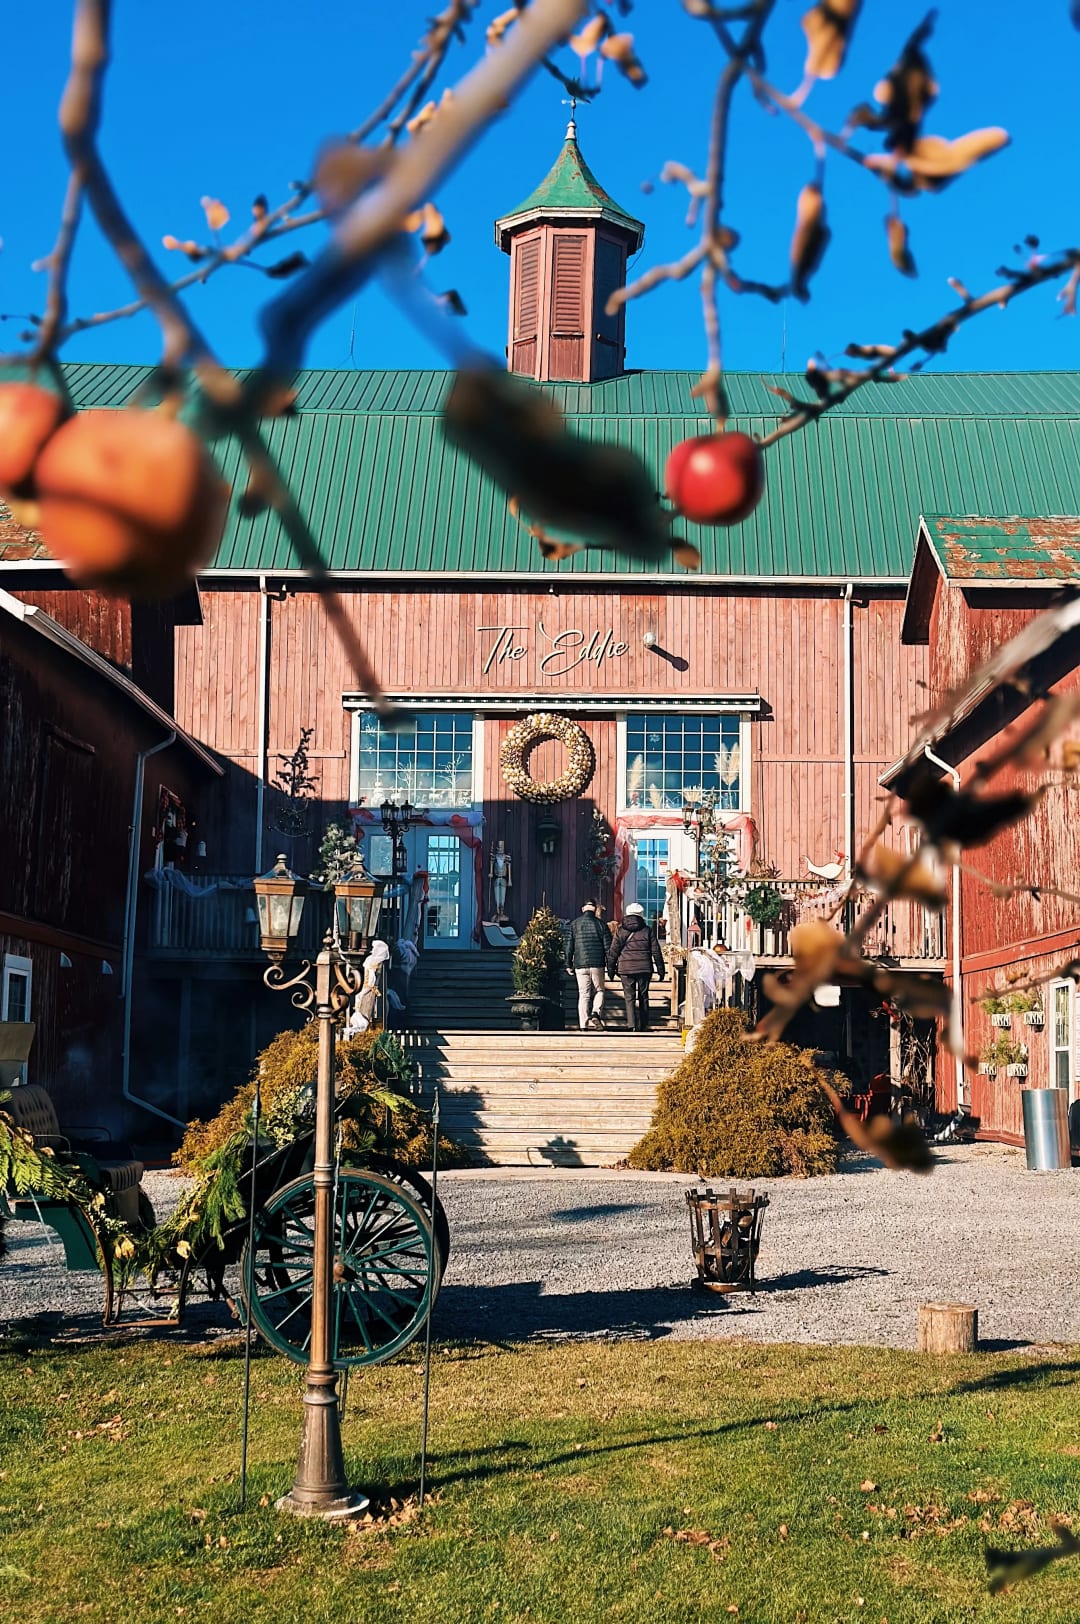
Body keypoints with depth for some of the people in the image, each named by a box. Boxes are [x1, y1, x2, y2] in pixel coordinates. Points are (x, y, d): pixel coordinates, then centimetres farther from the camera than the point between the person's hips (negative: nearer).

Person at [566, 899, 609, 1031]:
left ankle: (584, 1025, 1)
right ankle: (596, 1013, -11)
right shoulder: (600, 924, 1)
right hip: (597, 965, -1)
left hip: (580, 965, 1)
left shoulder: (575, 924, 4)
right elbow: (608, 946, 0)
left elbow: (570, 946, 4)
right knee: (599, 991, 14)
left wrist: (569, 964, 11)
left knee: (584, 995, 5)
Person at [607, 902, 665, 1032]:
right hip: (644, 968, 1)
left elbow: (613, 952, 3)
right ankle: (643, 1025, 15)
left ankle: (631, 1024, -12)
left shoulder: (620, 931, 2)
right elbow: (656, 951, 4)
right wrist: (660, 969, 10)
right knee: (643, 997, 12)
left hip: (626, 969, -1)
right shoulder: (648, 930, 3)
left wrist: (611, 969, 11)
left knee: (629, 997, 2)